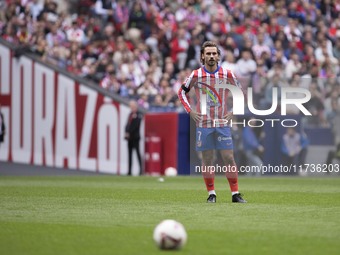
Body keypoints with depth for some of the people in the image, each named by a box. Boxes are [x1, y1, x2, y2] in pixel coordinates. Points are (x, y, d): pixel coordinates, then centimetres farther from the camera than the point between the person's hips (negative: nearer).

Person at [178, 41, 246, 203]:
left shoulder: (227, 74, -1)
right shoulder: (196, 75, -2)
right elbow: (182, 92, 10)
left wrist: (233, 112, 3)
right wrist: (190, 111, 0)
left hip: (222, 123, 0)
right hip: (203, 123, 0)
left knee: (229, 158, -4)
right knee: (207, 159, 1)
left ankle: (235, 194, 1)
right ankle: (211, 194, 10)